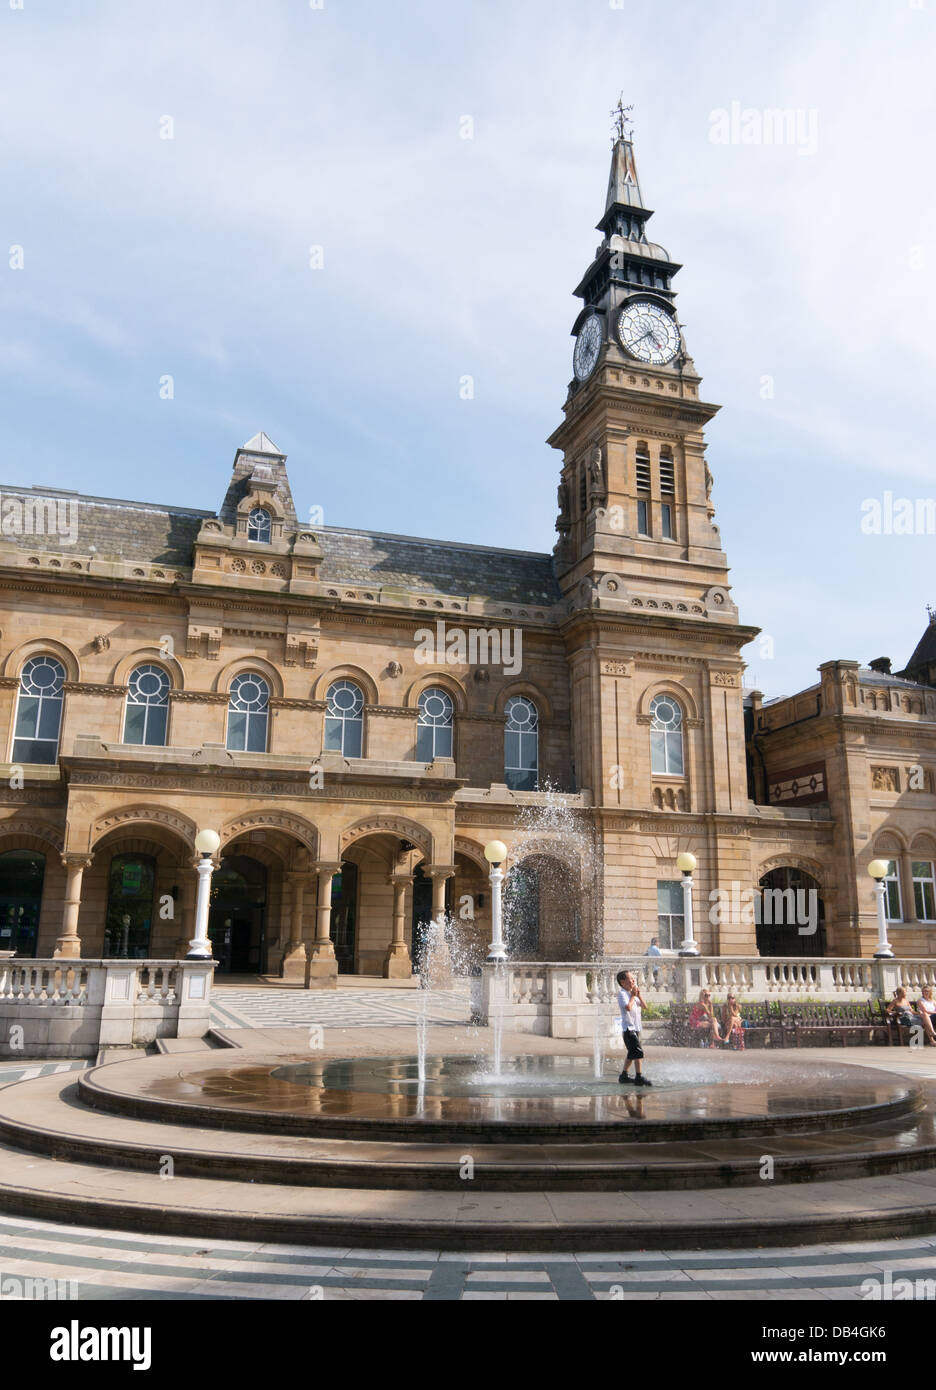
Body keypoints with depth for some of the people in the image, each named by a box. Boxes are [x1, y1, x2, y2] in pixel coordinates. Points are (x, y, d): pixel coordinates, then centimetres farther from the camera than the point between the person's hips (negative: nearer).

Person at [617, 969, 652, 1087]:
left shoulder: (633, 994, 17)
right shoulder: (622, 994, -12)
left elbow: (643, 1006, 15)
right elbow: (628, 1007, -27)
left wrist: (638, 995, 2)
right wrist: (633, 995, -16)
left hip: (635, 1028, 10)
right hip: (628, 1027, -10)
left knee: (632, 1054, 17)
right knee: (638, 1052, -18)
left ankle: (624, 1075, 27)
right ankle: (639, 1077, -20)